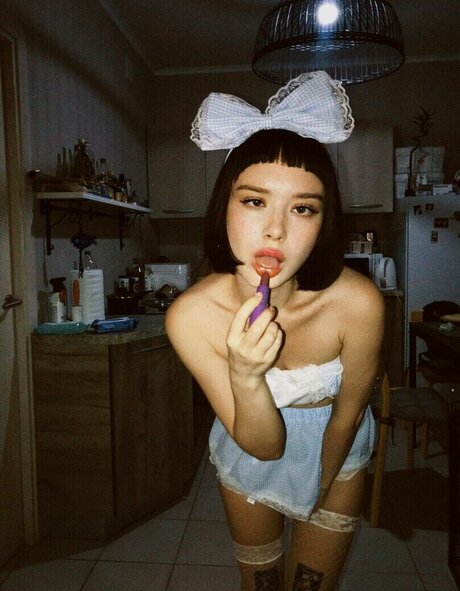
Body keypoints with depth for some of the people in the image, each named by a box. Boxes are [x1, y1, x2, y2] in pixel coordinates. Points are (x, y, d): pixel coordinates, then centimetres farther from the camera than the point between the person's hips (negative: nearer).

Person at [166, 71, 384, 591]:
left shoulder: (357, 303, -35)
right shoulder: (191, 316, -33)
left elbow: (348, 411, -16)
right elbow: (262, 445, -25)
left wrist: (321, 493, 0)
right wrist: (245, 377, -46)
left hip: (335, 449, 0)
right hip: (247, 454, 1)